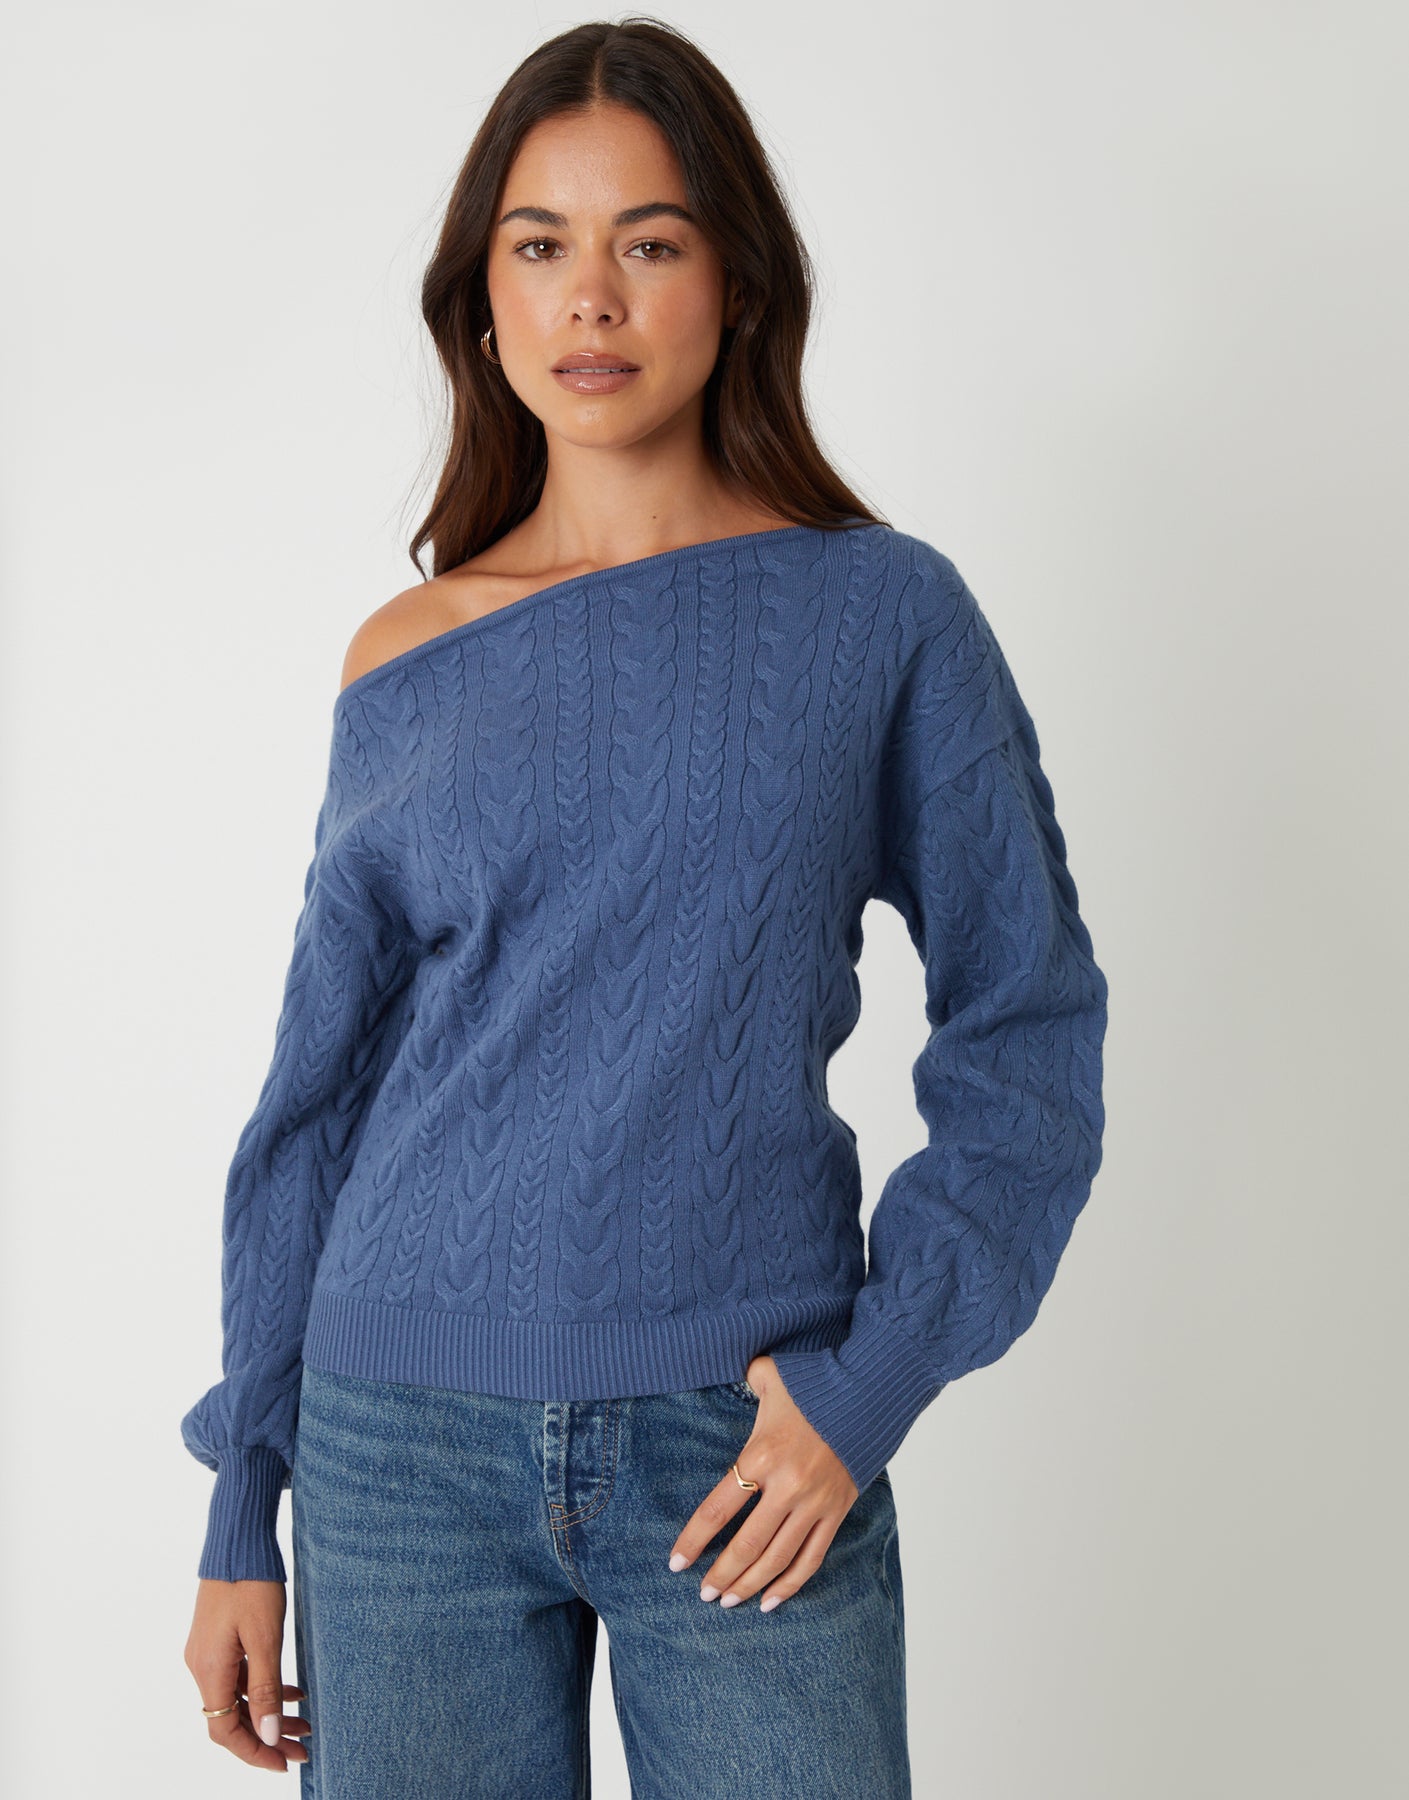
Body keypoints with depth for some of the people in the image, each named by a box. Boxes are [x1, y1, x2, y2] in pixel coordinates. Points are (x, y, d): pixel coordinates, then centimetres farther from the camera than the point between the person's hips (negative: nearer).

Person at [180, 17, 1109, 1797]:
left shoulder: (883, 613, -2)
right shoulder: (406, 662, 3)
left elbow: (1029, 1030, 0)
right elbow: (315, 1097, 7)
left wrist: (872, 1378, -10)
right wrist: (242, 1512, 8)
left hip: (750, 1447, -1)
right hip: (408, 1444, 2)